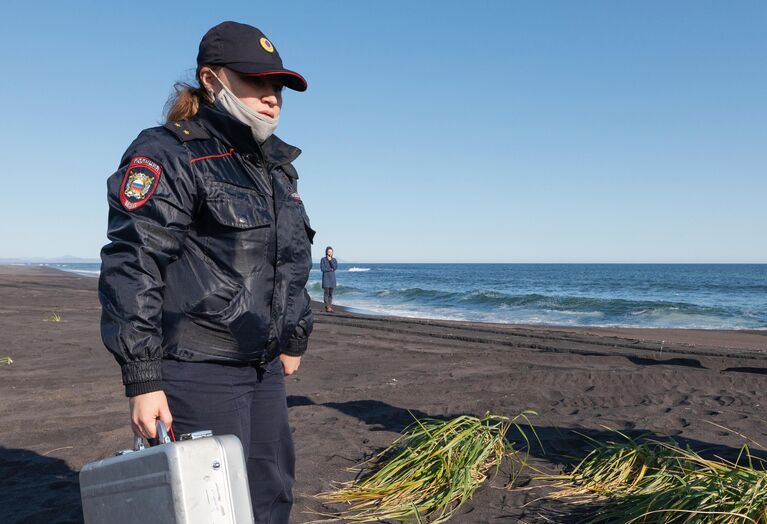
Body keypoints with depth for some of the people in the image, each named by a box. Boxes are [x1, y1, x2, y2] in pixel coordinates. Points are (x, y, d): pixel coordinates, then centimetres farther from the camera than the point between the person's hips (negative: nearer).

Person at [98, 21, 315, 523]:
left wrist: (294, 340, 21)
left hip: (264, 367, 8)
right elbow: (132, 268, -17)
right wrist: (143, 379, -20)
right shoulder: (167, 155, -9)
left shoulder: (278, 167, 15)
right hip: (197, 368, -8)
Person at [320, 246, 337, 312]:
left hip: (332, 278, 4)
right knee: (326, 292, -10)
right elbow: (322, 269, -10)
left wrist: (330, 260, -10)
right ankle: (327, 307, -11)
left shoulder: (334, 260, 10)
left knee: (331, 293, 4)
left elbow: (335, 267, -6)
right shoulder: (323, 259, -2)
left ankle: (330, 306, 7)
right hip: (325, 277, -4)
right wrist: (331, 269, -6)